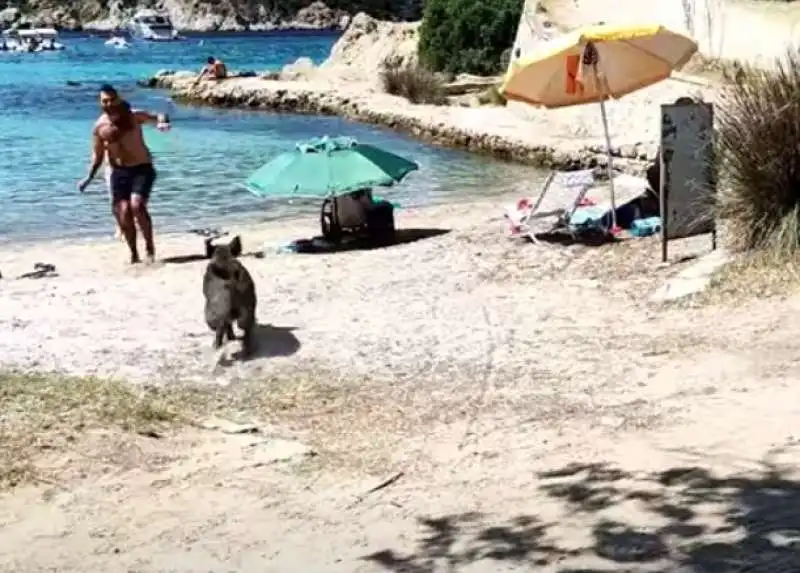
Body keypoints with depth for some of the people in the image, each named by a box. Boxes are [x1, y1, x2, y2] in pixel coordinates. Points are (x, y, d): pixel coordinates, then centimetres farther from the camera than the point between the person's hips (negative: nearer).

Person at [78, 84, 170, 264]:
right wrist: (89, 177, -2)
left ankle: (150, 246, -5)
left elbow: (157, 117, 0)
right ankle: (134, 254, 11)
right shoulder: (99, 127, 0)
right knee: (123, 214, -4)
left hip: (142, 169, -3)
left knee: (137, 205, -23)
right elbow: (97, 155, 8)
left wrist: (162, 122, -25)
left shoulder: (133, 116, -7)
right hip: (119, 172, 3)